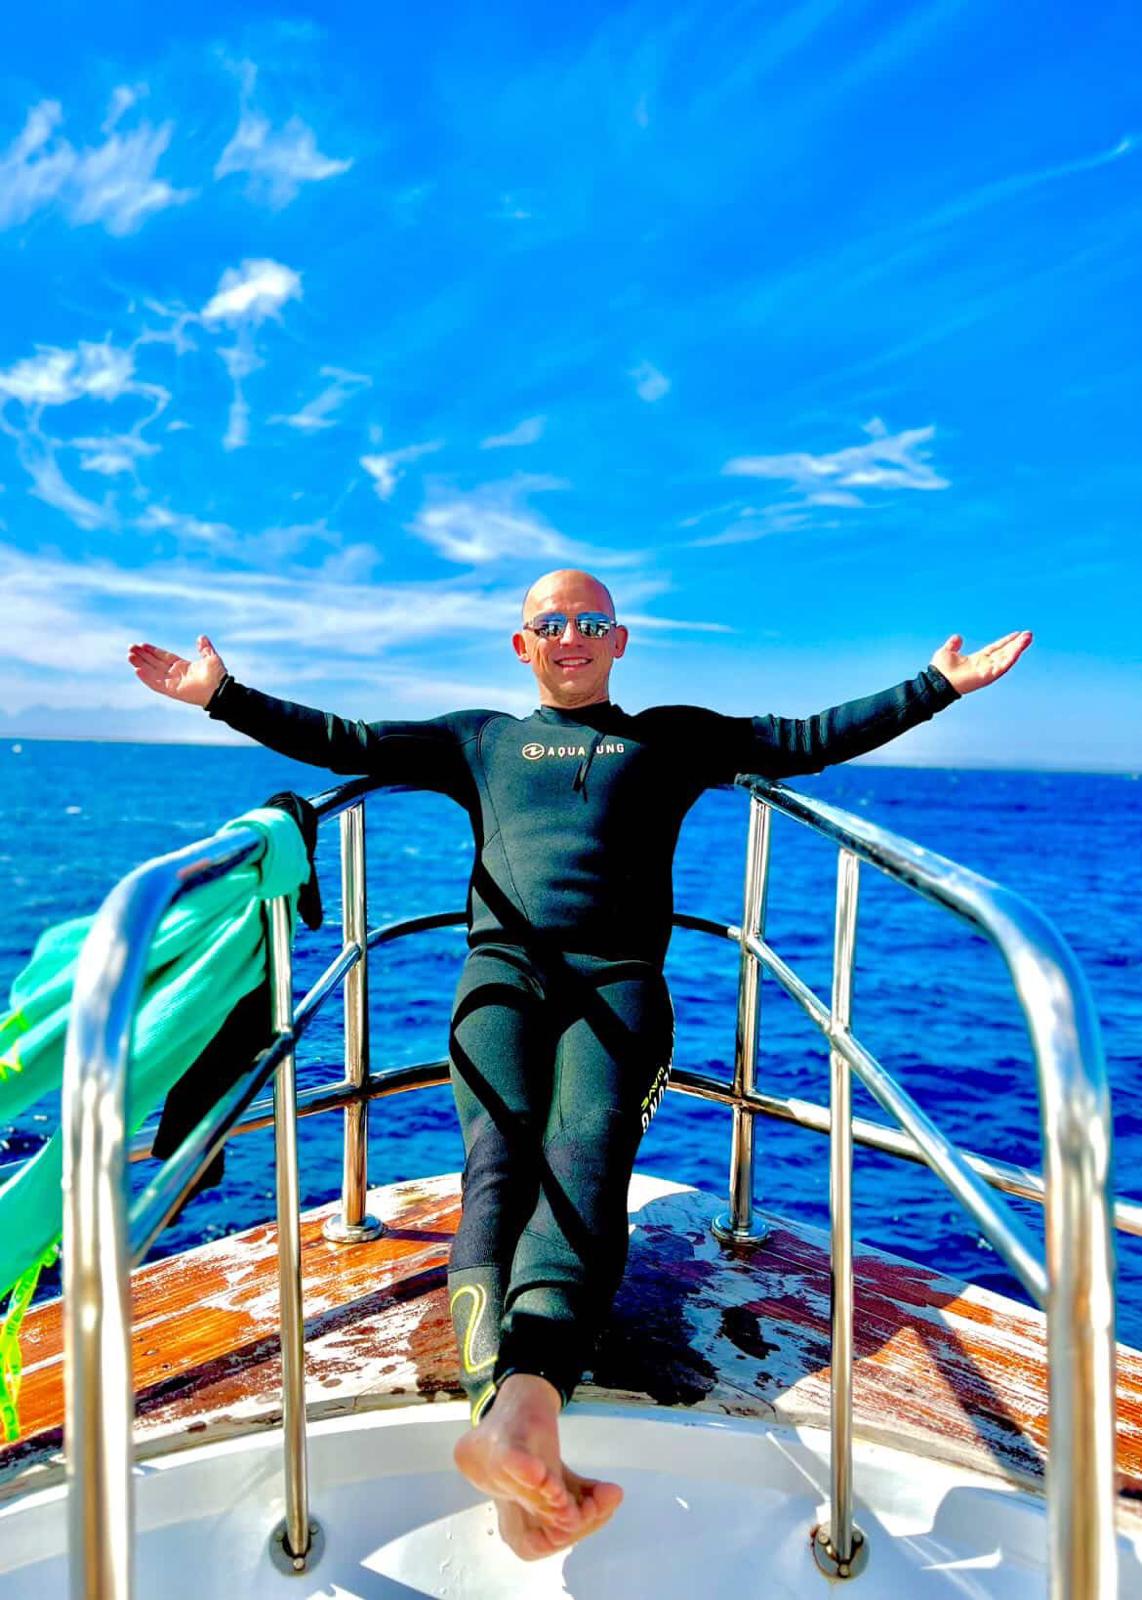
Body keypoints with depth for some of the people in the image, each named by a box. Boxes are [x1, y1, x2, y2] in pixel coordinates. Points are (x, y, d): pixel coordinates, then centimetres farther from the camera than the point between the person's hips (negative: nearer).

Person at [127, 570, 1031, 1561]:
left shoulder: (671, 736, 27)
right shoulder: (479, 739, 30)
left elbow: (814, 739, 22)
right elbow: (344, 743, 27)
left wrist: (938, 685, 19)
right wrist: (224, 695, 23)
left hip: (618, 978, -1)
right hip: (504, 970, 1)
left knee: (585, 1155, -29)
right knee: (502, 1156, -26)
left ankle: (513, 1417, -49)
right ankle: (523, 1439, -43)